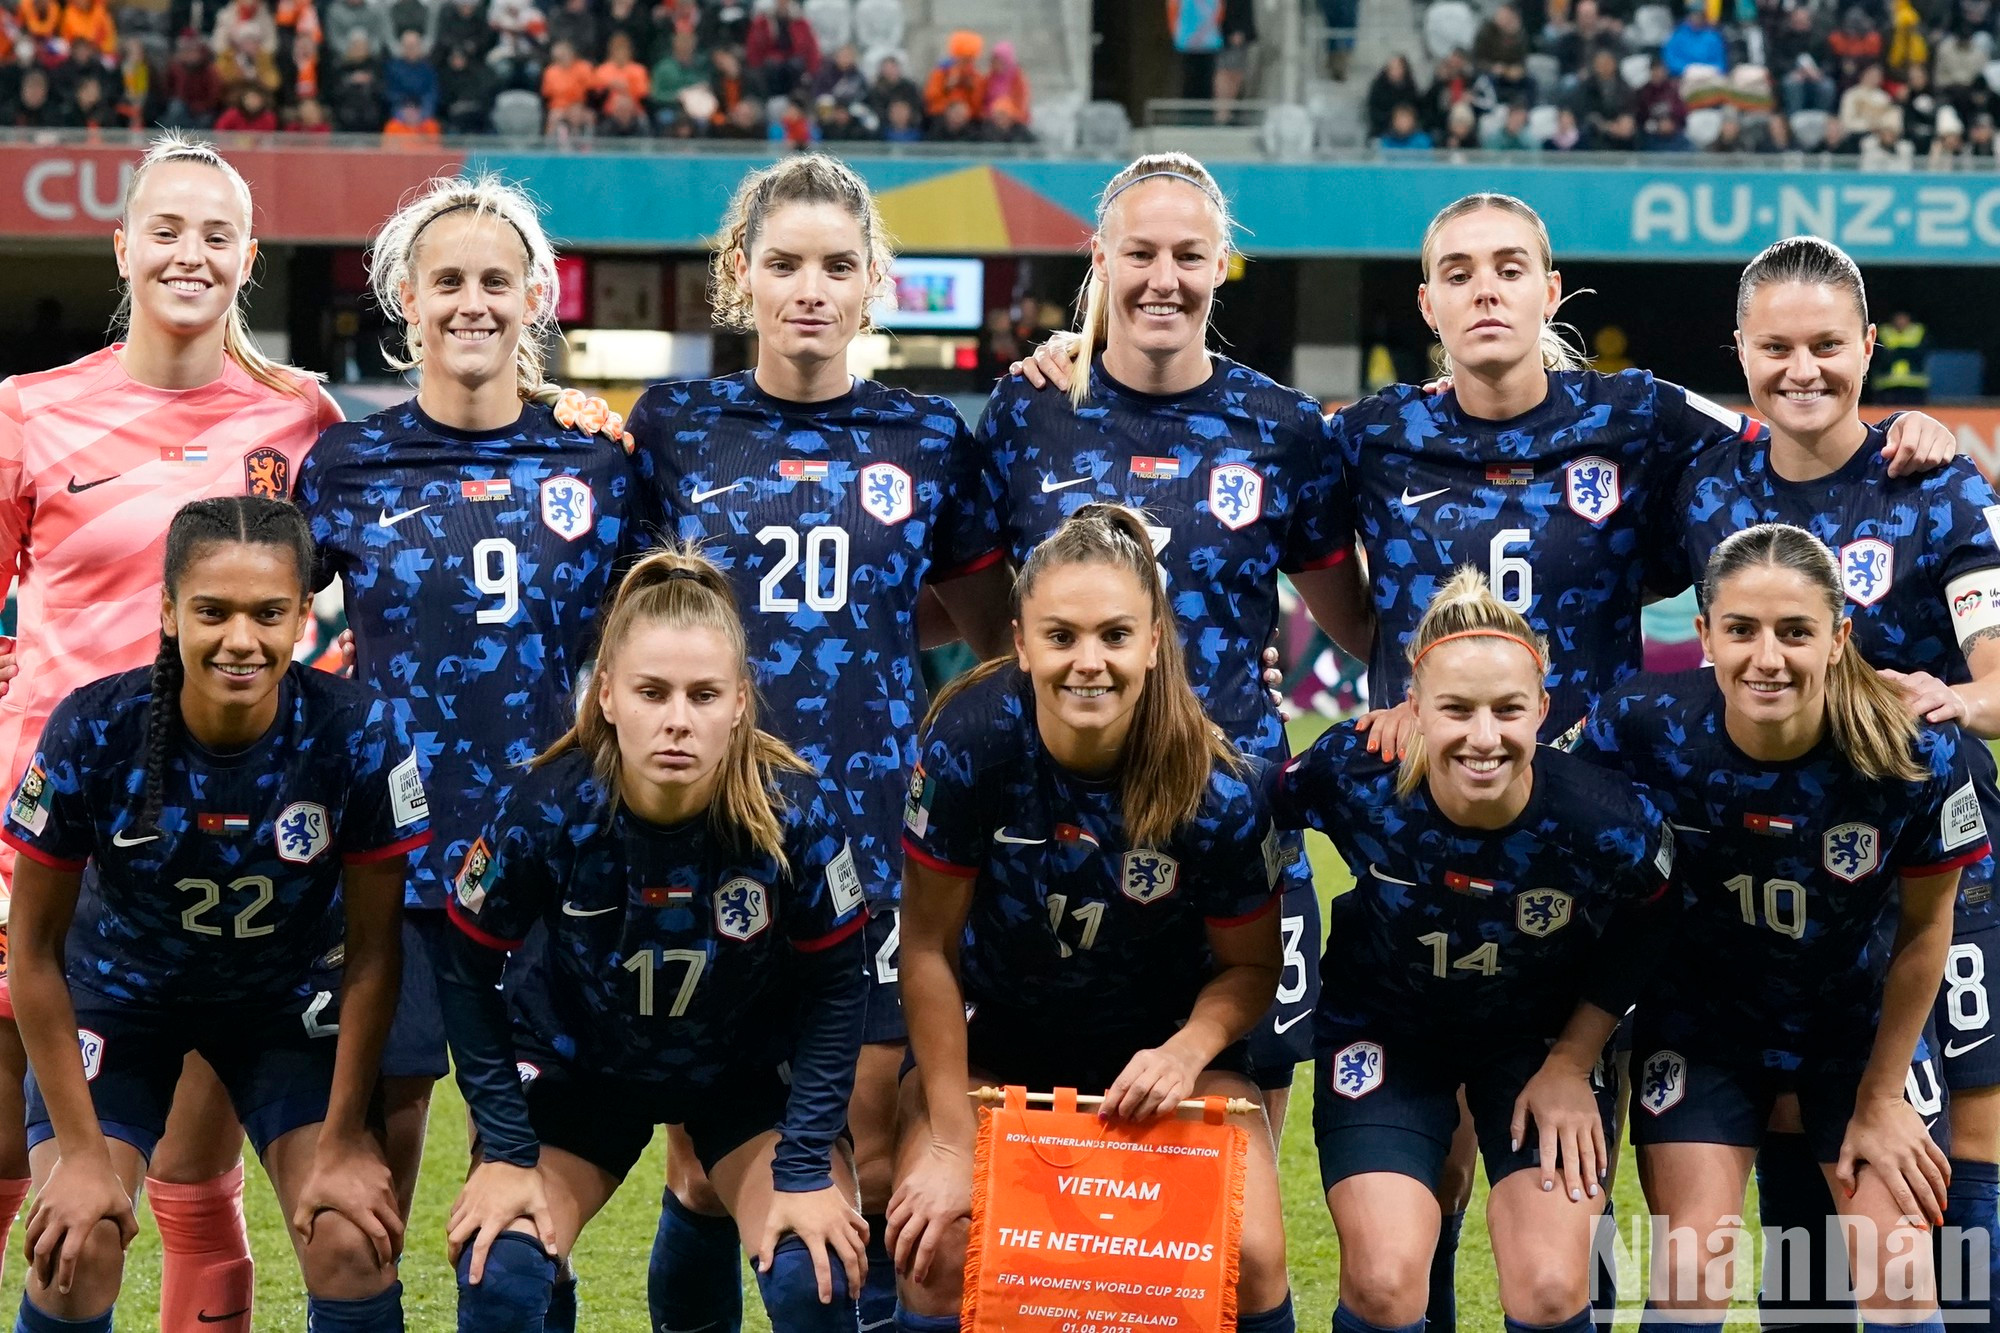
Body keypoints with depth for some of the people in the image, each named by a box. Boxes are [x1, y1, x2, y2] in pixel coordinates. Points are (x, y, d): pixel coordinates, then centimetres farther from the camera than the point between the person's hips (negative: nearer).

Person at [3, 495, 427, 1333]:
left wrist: (343, 1145, -12)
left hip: (288, 1003, 1)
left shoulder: (359, 736, -27)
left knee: (354, 1245, -15)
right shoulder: (93, 734, -28)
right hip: (118, 997, 0)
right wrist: (81, 1153, -14)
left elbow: (371, 951, -14)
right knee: (75, 1250, -16)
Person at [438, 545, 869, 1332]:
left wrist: (806, 1166, -18)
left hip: (746, 1071, 0)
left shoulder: (797, 813, -29)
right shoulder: (547, 812, -28)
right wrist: (506, 1149, -13)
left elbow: (835, 986, -14)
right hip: (579, 1068, 0)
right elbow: (469, 972, -13)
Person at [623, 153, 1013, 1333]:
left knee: (873, 1168, 1)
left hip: (877, 838, 0)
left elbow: (1000, 637, 16)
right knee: (706, 1168, 5)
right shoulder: (673, 429, 5)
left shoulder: (930, 440, 7)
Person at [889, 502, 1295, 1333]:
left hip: (1159, 1041, 0)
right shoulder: (970, 742, -25)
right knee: (934, 1249, -22)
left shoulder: (1215, 790, -23)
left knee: (1250, 1258, -19)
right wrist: (950, 1142, -16)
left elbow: (1251, 964, -7)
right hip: (994, 1032, 0)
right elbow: (929, 943, -16)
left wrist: (1188, 1051, -28)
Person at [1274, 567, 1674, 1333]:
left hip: (1542, 1036, 0)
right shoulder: (1356, 776, -31)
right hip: (1386, 1031, 0)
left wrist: (1571, 1064, -5)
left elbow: (1642, 934, -6)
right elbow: (1268, 808, -6)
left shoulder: (1611, 827, -29)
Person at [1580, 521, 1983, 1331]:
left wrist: (1882, 1096, -2)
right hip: (1702, 1023, 0)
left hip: (1862, 1025, 0)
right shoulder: (1641, 728, -26)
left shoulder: (1916, 756, -27)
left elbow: (1924, 928, -10)